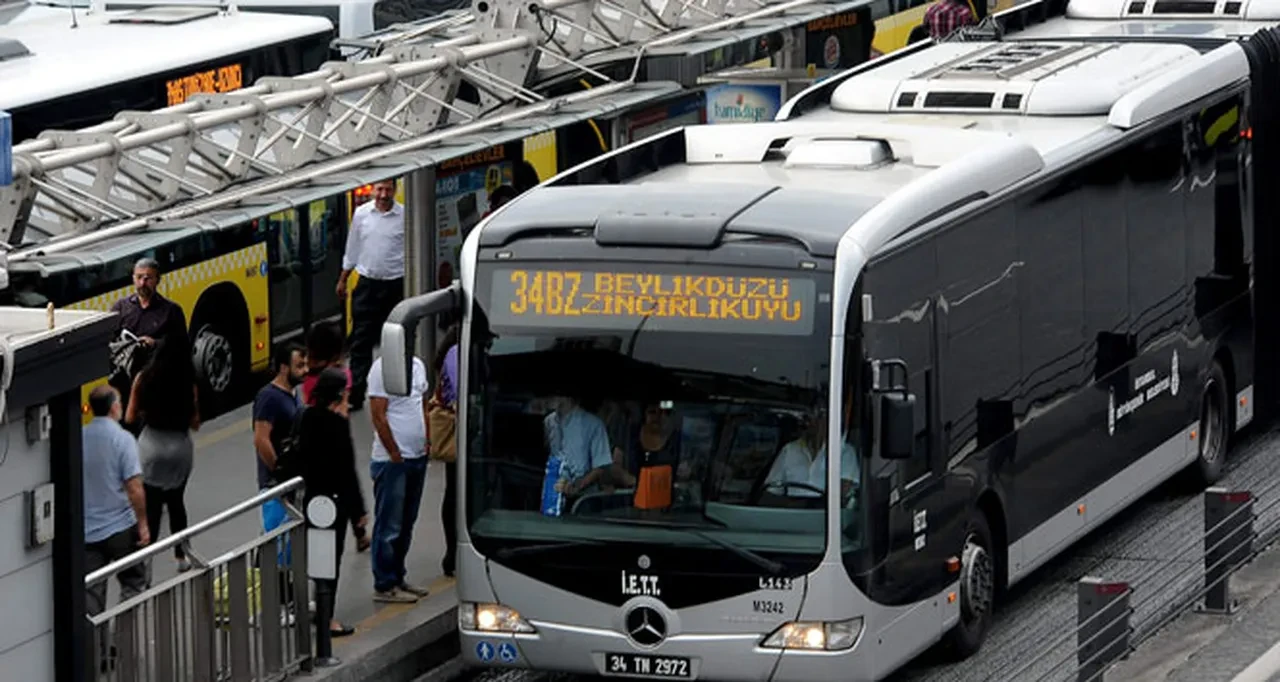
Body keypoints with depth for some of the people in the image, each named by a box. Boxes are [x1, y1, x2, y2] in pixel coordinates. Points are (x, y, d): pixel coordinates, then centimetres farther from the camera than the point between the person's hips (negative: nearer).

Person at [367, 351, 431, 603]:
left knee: (406, 525, 15)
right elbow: (378, 416, -16)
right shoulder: (382, 368, -14)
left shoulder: (417, 365, 11)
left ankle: (397, 578, 24)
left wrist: (426, 442, 10)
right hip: (391, 461, -8)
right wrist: (395, 454, -14)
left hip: (417, 458, 8)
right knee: (388, 527, -3)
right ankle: (385, 586, 3)